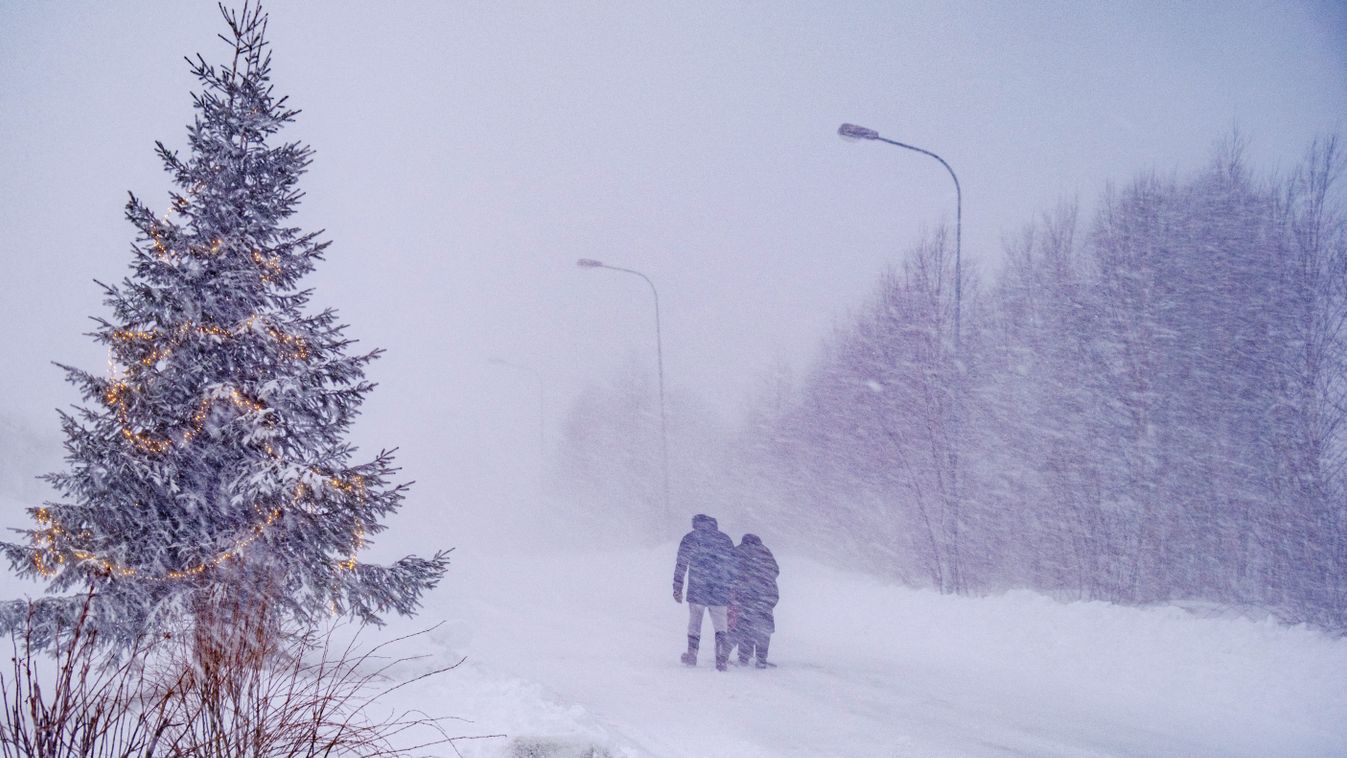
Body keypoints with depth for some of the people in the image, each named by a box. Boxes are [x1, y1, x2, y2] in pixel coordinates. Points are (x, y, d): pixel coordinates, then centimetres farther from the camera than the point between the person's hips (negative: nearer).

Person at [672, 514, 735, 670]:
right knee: (720, 626, 6)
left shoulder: (689, 539, 4)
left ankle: (692, 655, 23)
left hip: (696, 591, -1)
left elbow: (680, 565, 2)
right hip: (720, 593, 1)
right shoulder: (725, 539, 9)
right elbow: (734, 566, 10)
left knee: (694, 624, 16)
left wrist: (677, 588, 8)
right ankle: (722, 659, -9)